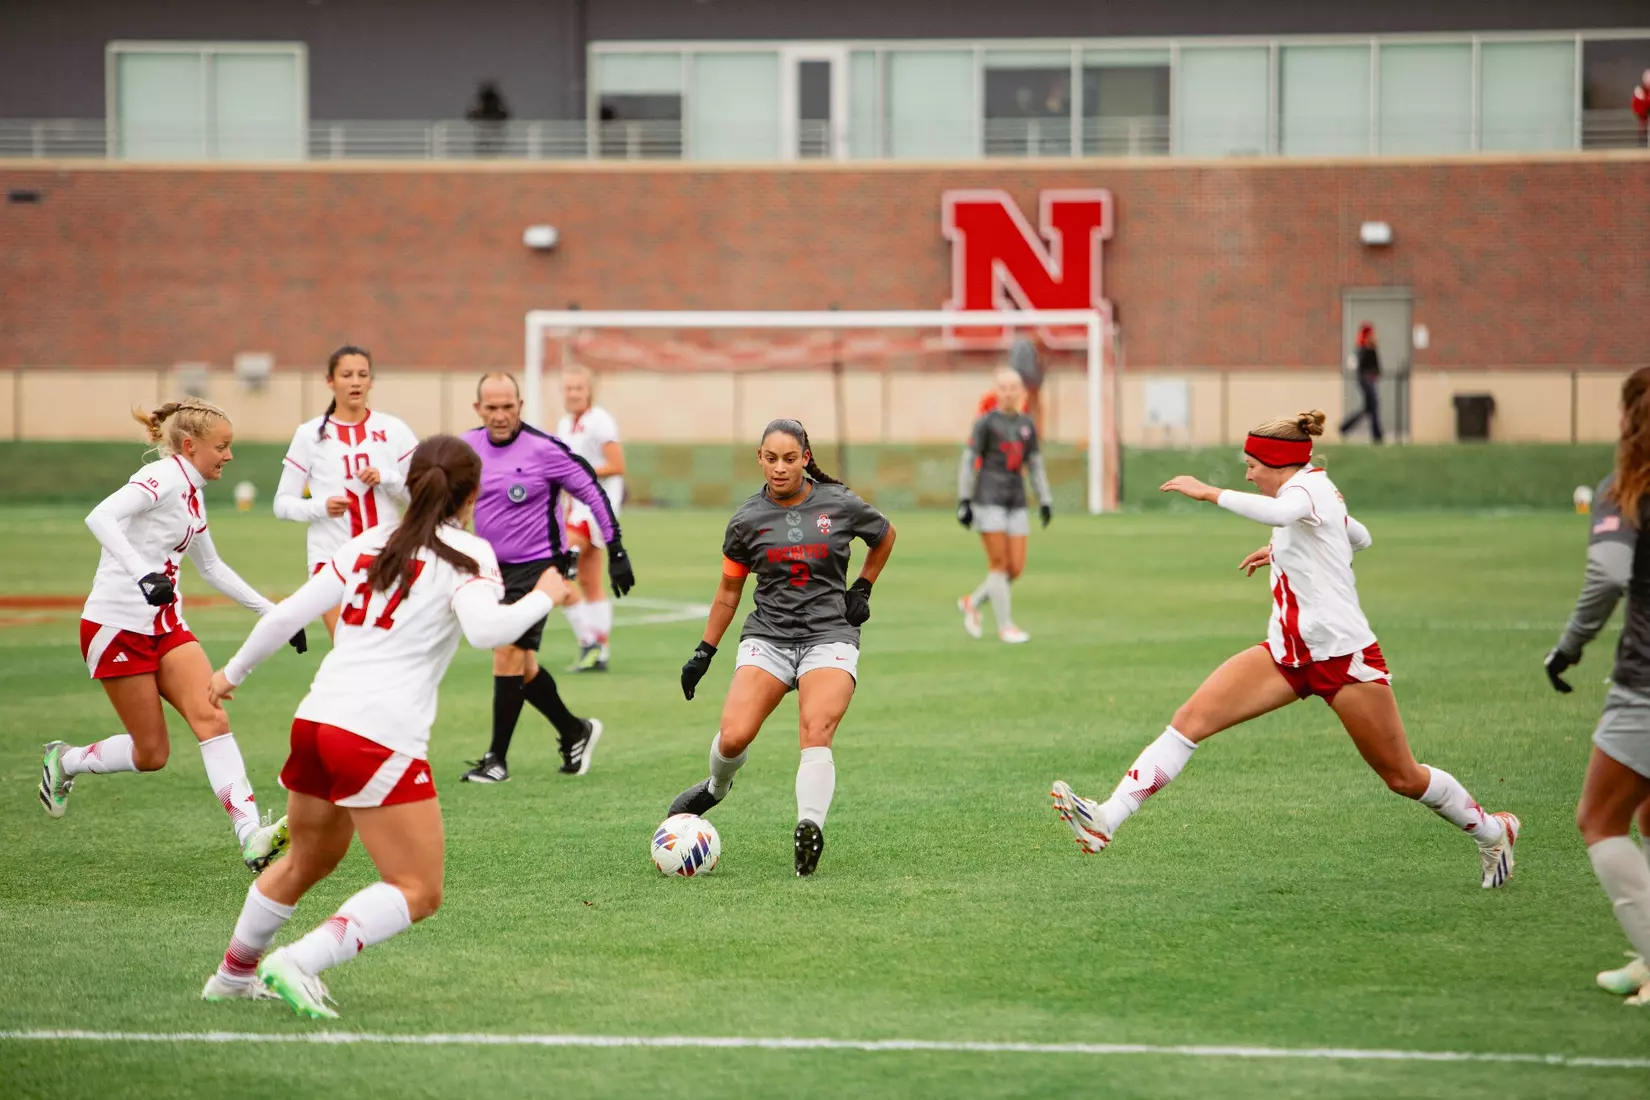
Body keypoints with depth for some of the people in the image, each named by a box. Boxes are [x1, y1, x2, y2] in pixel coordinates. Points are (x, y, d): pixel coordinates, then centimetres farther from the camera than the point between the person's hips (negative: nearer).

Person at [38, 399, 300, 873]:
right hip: (117, 625, -8)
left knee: (212, 717, -13)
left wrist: (271, 612, 25)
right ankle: (63, 760, 26)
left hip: (165, 625, 8)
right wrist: (142, 573, -45)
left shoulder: (193, 494, 13)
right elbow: (101, 517, -31)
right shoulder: (164, 478, -14)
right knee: (152, 753, -1)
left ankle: (250, 835, -22)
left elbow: (212, 566, 28)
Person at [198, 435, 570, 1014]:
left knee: (309, 859, 30)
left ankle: (234, 973, 43)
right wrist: (542, 598, -4)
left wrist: (234, 671, 28)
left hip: (314, 720, 7)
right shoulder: (466, 554, -1)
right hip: (381, 738, -7)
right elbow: (485, 628, -20)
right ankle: (300, 964, -17)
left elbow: (288, 613, 15)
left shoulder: (369, 544, 16)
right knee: (419, 891, -1)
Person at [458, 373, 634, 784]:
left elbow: (593, 492, -9)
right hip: (494, 567, 6)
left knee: (508, 654, -15)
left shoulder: (544, 449, -16)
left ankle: (497, 758, -8)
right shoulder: (467, 446, 0)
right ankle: (575, 731, 30)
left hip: (537, 565, -6)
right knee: (521, 667, 9)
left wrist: (616, 552, -9)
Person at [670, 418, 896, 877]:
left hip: (829, 636, -1)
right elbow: (729, 589, 16)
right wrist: (704, 652, 17)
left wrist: (862, 589, 13)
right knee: (733, 737, -14)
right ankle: (717, 787, 19)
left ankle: (810, 829, -33)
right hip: (767, 636, 1)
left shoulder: (840, 505, 0)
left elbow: (885, 535, 21)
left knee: (817, 734, -25)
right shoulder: (747, 520, 4)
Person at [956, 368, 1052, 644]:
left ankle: (972, 603, 22)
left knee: (1016, 569, 0)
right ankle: (1005, 626, 1)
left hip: (1016, 501, 5)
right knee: (999, 564, -7)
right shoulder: (986, 423, -3)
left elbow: (1036, 465, 17)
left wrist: (1045, 501, 11)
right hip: (988, 497, -5)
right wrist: (963, 501, -8)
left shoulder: (1026, 425, 12)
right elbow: (968, 462, -3)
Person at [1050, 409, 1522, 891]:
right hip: (1288, 654, 8)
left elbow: (1280, 512, -39)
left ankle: (1492, 832, 31)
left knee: (1403, 778, 4)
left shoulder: (1311, 485, -13)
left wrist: (1210, 492, -34)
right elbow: (1358, 537, 32)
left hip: (1345, 654, -8)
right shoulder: (1310, 493, 12)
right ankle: (1106, 820, -20)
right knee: (1191, 719, -12)